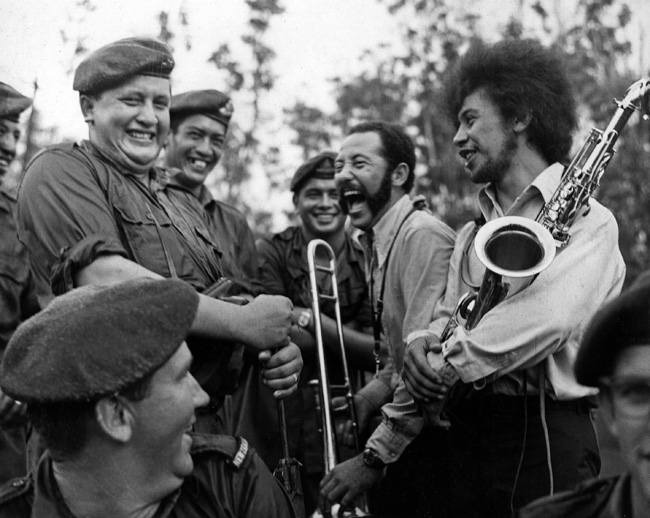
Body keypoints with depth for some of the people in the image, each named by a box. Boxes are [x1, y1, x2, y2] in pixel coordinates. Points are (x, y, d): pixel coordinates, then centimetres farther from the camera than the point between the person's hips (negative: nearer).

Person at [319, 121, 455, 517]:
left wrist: (374, 458, -23)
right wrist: (364, 400, 4)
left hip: (438, 437, -9)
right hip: (411, 441, 9)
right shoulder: (380, 244, 14)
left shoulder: (423, 236, -18)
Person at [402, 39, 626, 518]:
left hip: (545, 434, -6)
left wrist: (445, 363, -15)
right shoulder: (472, 234, 19)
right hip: (467, 433, 6)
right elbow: (447, 317, 15)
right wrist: (423, 345, -8)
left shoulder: (585, 220, -6)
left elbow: (547, 319, -21)